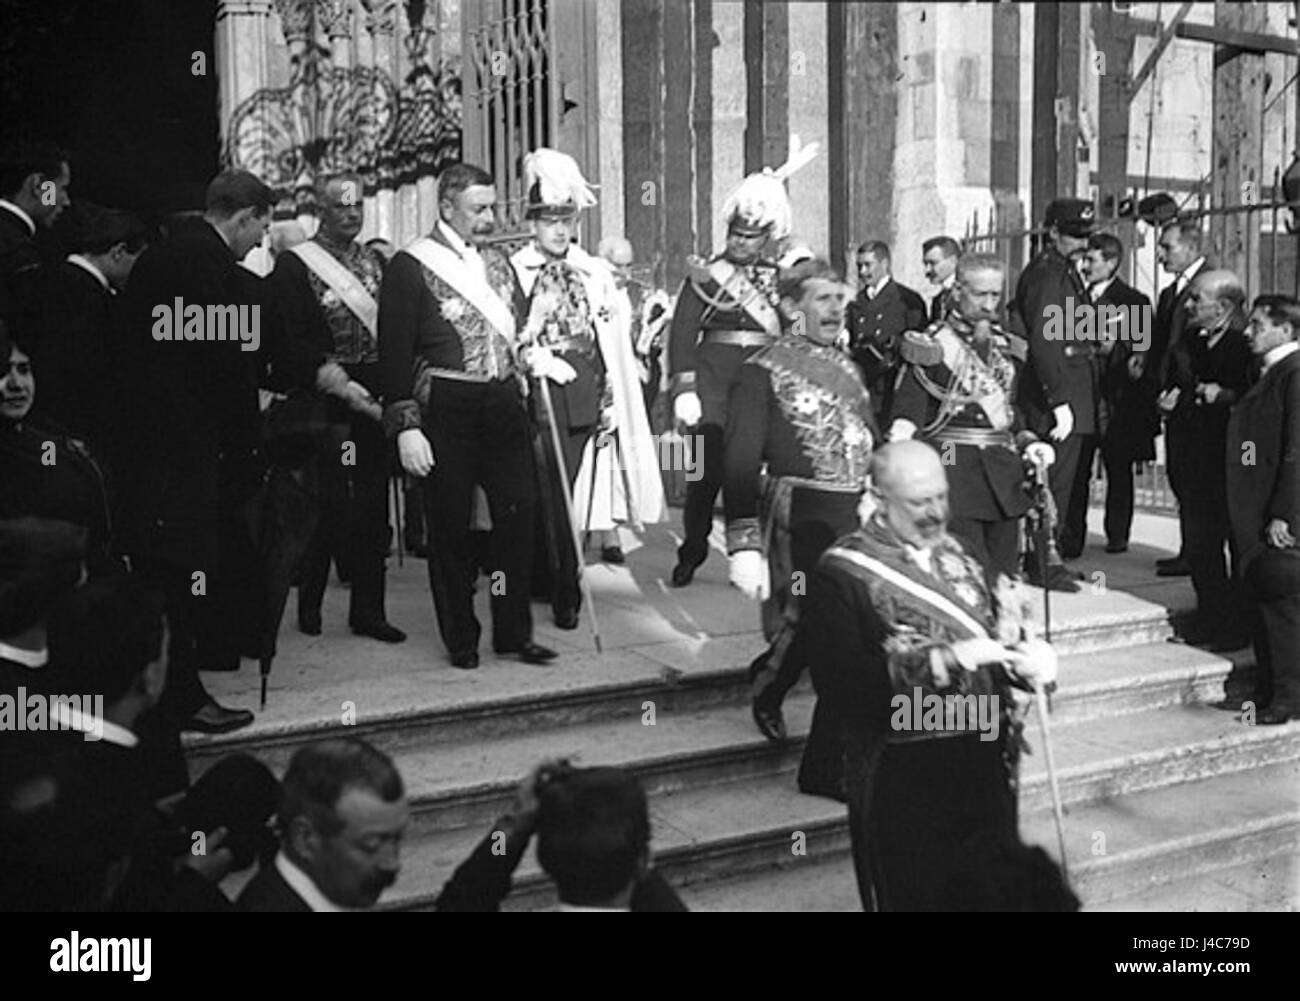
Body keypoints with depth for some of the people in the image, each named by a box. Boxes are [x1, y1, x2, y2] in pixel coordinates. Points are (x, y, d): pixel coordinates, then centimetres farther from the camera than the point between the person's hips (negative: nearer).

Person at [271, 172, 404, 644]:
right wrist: (343, 387, -15)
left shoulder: (376, 263, 16)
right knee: (329, 507, -4)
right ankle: (309, 602, 12)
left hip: (375, 400, 5)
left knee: (374, 509, 5)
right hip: (325, 405, -5)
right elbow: (292, 343, -8)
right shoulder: (294, 265, -2)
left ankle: (368, 610, 11)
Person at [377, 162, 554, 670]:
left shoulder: (498, 261, 15)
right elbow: (395, 353, -8)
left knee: (518, 515, 3)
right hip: (445, 411, -5)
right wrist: (406, 426, -12)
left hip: (504, 403, 5)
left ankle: (514, 632, 14)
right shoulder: (410, 266, -4)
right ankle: (460, 638, 15)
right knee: (450, 527, 3)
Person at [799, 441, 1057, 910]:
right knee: (917, 895, 4)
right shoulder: (842, 573, -12)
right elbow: (844, 682, -21)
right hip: (903, 776, -6)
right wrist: (946, 660, -26)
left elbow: (997, 627, 17)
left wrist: (1028, 654, -7)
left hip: (986, 761, 6)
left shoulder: (953, 552, 9)